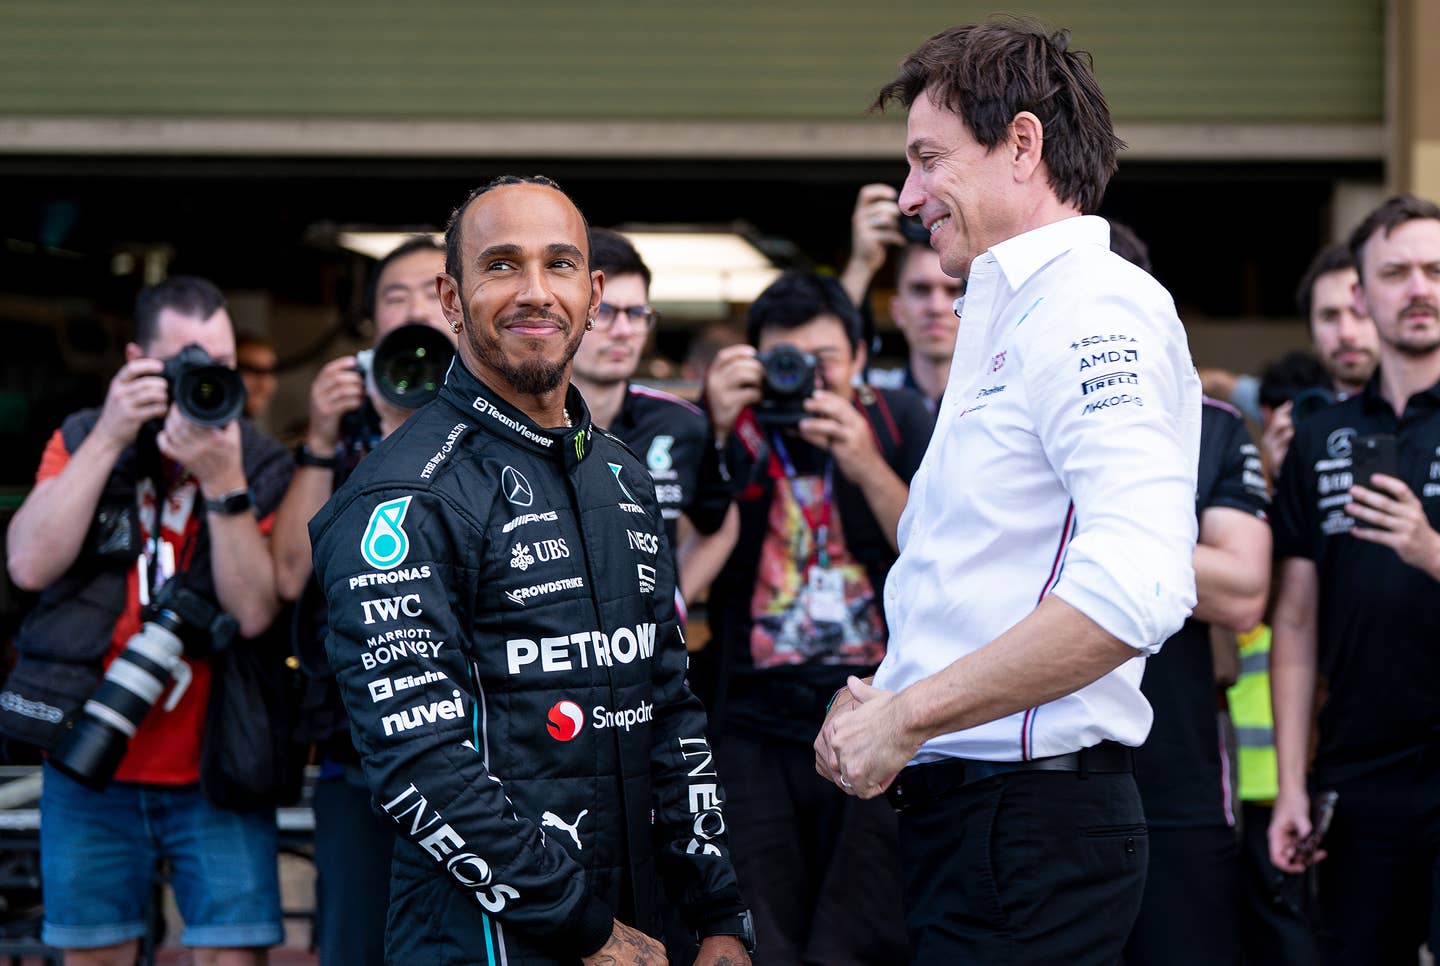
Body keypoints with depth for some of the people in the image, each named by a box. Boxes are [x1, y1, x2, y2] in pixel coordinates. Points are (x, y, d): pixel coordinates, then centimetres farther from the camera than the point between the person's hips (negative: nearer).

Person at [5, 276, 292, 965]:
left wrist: (222, 482, -22)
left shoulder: (262, 468, 0)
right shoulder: (82, 442, 6)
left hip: (212, 773, -1)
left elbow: (254, 612, -13)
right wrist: (109, 440, -14)